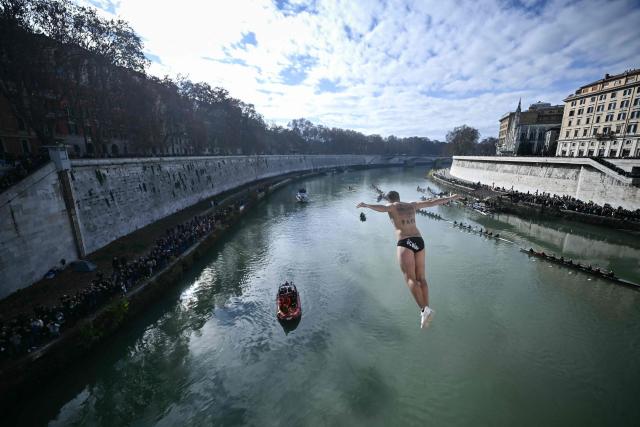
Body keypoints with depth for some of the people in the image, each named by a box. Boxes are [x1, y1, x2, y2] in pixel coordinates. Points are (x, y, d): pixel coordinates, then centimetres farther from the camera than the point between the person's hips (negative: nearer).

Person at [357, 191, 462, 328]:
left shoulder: (392, 206, 7)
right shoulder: (411, 205, 22)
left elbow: (381, 208, -18)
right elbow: (432, 202, 28)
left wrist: (366, 205, -32)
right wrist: (450, 198, 41)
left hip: (405, 243, -6)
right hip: (419, 241, 6)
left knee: (410, 279, -9)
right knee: (421, 277, 10)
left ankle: (424, 309, -23)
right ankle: (426, 309, 4)